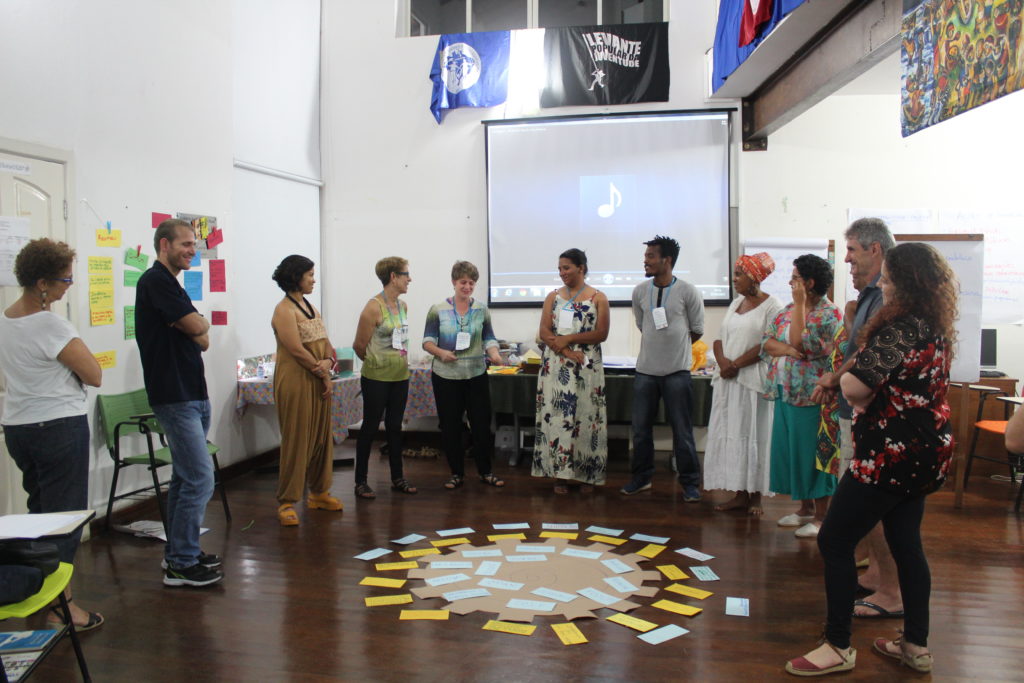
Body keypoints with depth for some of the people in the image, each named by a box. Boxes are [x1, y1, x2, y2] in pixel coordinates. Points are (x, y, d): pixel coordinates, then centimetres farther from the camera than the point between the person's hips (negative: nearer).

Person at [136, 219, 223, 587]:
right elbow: (197, 327, -18)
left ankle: (178, 551, 26)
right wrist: (200, 323, 3)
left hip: (192, 393, 10)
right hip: (175, 396, -10)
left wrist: (190, 325, -6)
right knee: (200, 478, -10)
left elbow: (203, 339, 13)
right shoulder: (156, 281, -12)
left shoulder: (170, 285, 18)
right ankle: (182, 564, -1)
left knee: (184, 477, 15)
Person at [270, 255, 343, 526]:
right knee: (296, 441, -4)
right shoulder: (284, 309, -11)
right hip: (296, 382, -8)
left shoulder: (310, 307, 15)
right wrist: (323, 375, -11)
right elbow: (297, 349, -17)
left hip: (319, 382, 8)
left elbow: (325, 342, 13)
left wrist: (329, 362, -8)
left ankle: (318, 492, 25)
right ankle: (286, 501, 5)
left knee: (321, 438, 12)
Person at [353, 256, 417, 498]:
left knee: (395, 427, 14)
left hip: (400, 377, 7)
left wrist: (400, 362, 15)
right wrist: (376, 362, 5)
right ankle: (361, 481, 14)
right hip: (376, 378, -7)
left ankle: (397, 478, 24)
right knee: (370, 427, 3)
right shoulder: (374, 307, -15)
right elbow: (359, 345, -10)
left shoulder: (403, 306, 8)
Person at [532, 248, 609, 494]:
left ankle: (587, 474, 12)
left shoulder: (598, 298, 3)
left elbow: (601, 333, -6)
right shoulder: (553, 297, 9)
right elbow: (544, 332, 0)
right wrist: (566, 352, -14)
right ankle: (560, 474, 8)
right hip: (555, 367, 2)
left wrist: (569, 338, -13)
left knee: (585, 418, 2)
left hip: (587, 368, -2)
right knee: (557, 417, 1)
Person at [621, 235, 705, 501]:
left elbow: (697, 330, 2)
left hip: (677, 370, -4)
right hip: (645, 369, 4)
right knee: (641, 427, 10)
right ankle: (642, 477, 24)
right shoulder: (640, 291, 3)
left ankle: (690, 482, 15)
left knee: (682, 429, 3)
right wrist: (658, 345, 11)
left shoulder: (688, 292, -8)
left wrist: (675, 346, 8)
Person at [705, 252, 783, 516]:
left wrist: (736, 364, -14)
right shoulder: (735, 303, 15)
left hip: (753, 380, -7)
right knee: (730, 434, 7)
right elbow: (720, 338, 13)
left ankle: (755, 496, 8)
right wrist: (722, 360, -7)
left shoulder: (772, 306, -7)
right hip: (727, 379, 7)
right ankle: (740, 494, 15)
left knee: (753, 435, -1)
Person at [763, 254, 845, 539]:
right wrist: (788, 349, -16)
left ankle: (820, 516, 11)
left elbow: (800, 342, -22)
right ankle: (805, 508, 27)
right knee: (792, 450, 13)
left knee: (814, 452, 0)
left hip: (812, 395, -8)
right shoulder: (789, 310, 12)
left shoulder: (829, 313, -11)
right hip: (786, 392, 8)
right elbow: (767, 342, 4)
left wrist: (800, 304, -17)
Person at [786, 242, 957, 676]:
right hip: (928, 450, 10)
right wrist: (870, 399, 1)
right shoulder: (938, 329, 8)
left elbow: (853, 387, -30)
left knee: (835, 542, 1)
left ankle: (838, 648, 9)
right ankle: (916, 645, 27)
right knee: (906, 543, 18)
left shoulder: (901, 329, -22)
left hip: (893, 452, -10)